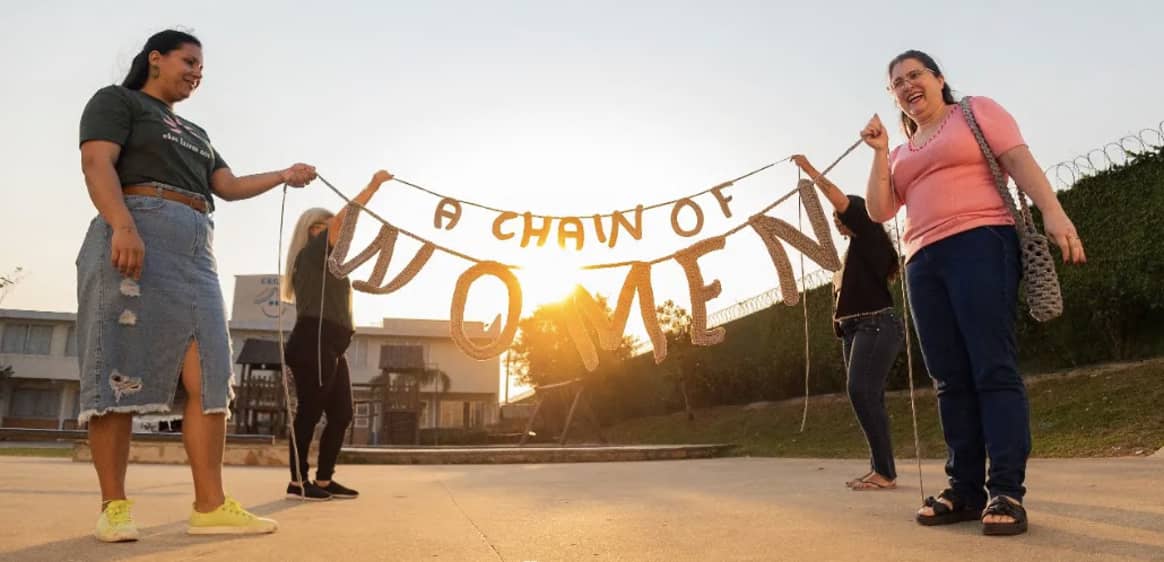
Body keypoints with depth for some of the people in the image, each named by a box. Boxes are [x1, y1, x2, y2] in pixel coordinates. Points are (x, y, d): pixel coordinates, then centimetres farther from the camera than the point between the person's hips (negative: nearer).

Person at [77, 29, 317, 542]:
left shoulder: (195, 134, 32)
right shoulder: (116, 101, 11)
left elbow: (229, 187, 24)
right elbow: (97, 163, -6)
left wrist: (284, 176, 18)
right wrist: (123, 226, -21)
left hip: (195, 250, 7)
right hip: (136, 236, -6)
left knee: (207, 375, -6)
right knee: (118, 371, -7)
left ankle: (210, 506, -7)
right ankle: (114, 506, -1)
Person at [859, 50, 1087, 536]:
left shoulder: (976, 111, 13)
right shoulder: (901, 153, 24)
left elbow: (1019, 159, -1)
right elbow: (878, 211, 13)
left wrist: (1053, 211, -15)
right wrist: (879, 152, 6)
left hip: (980, 244, -5)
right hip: (924, 263, 5)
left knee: (993, 368, -13)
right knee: (950, 380, 0)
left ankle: (1006, 492, -12)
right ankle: (965, 488, 2)